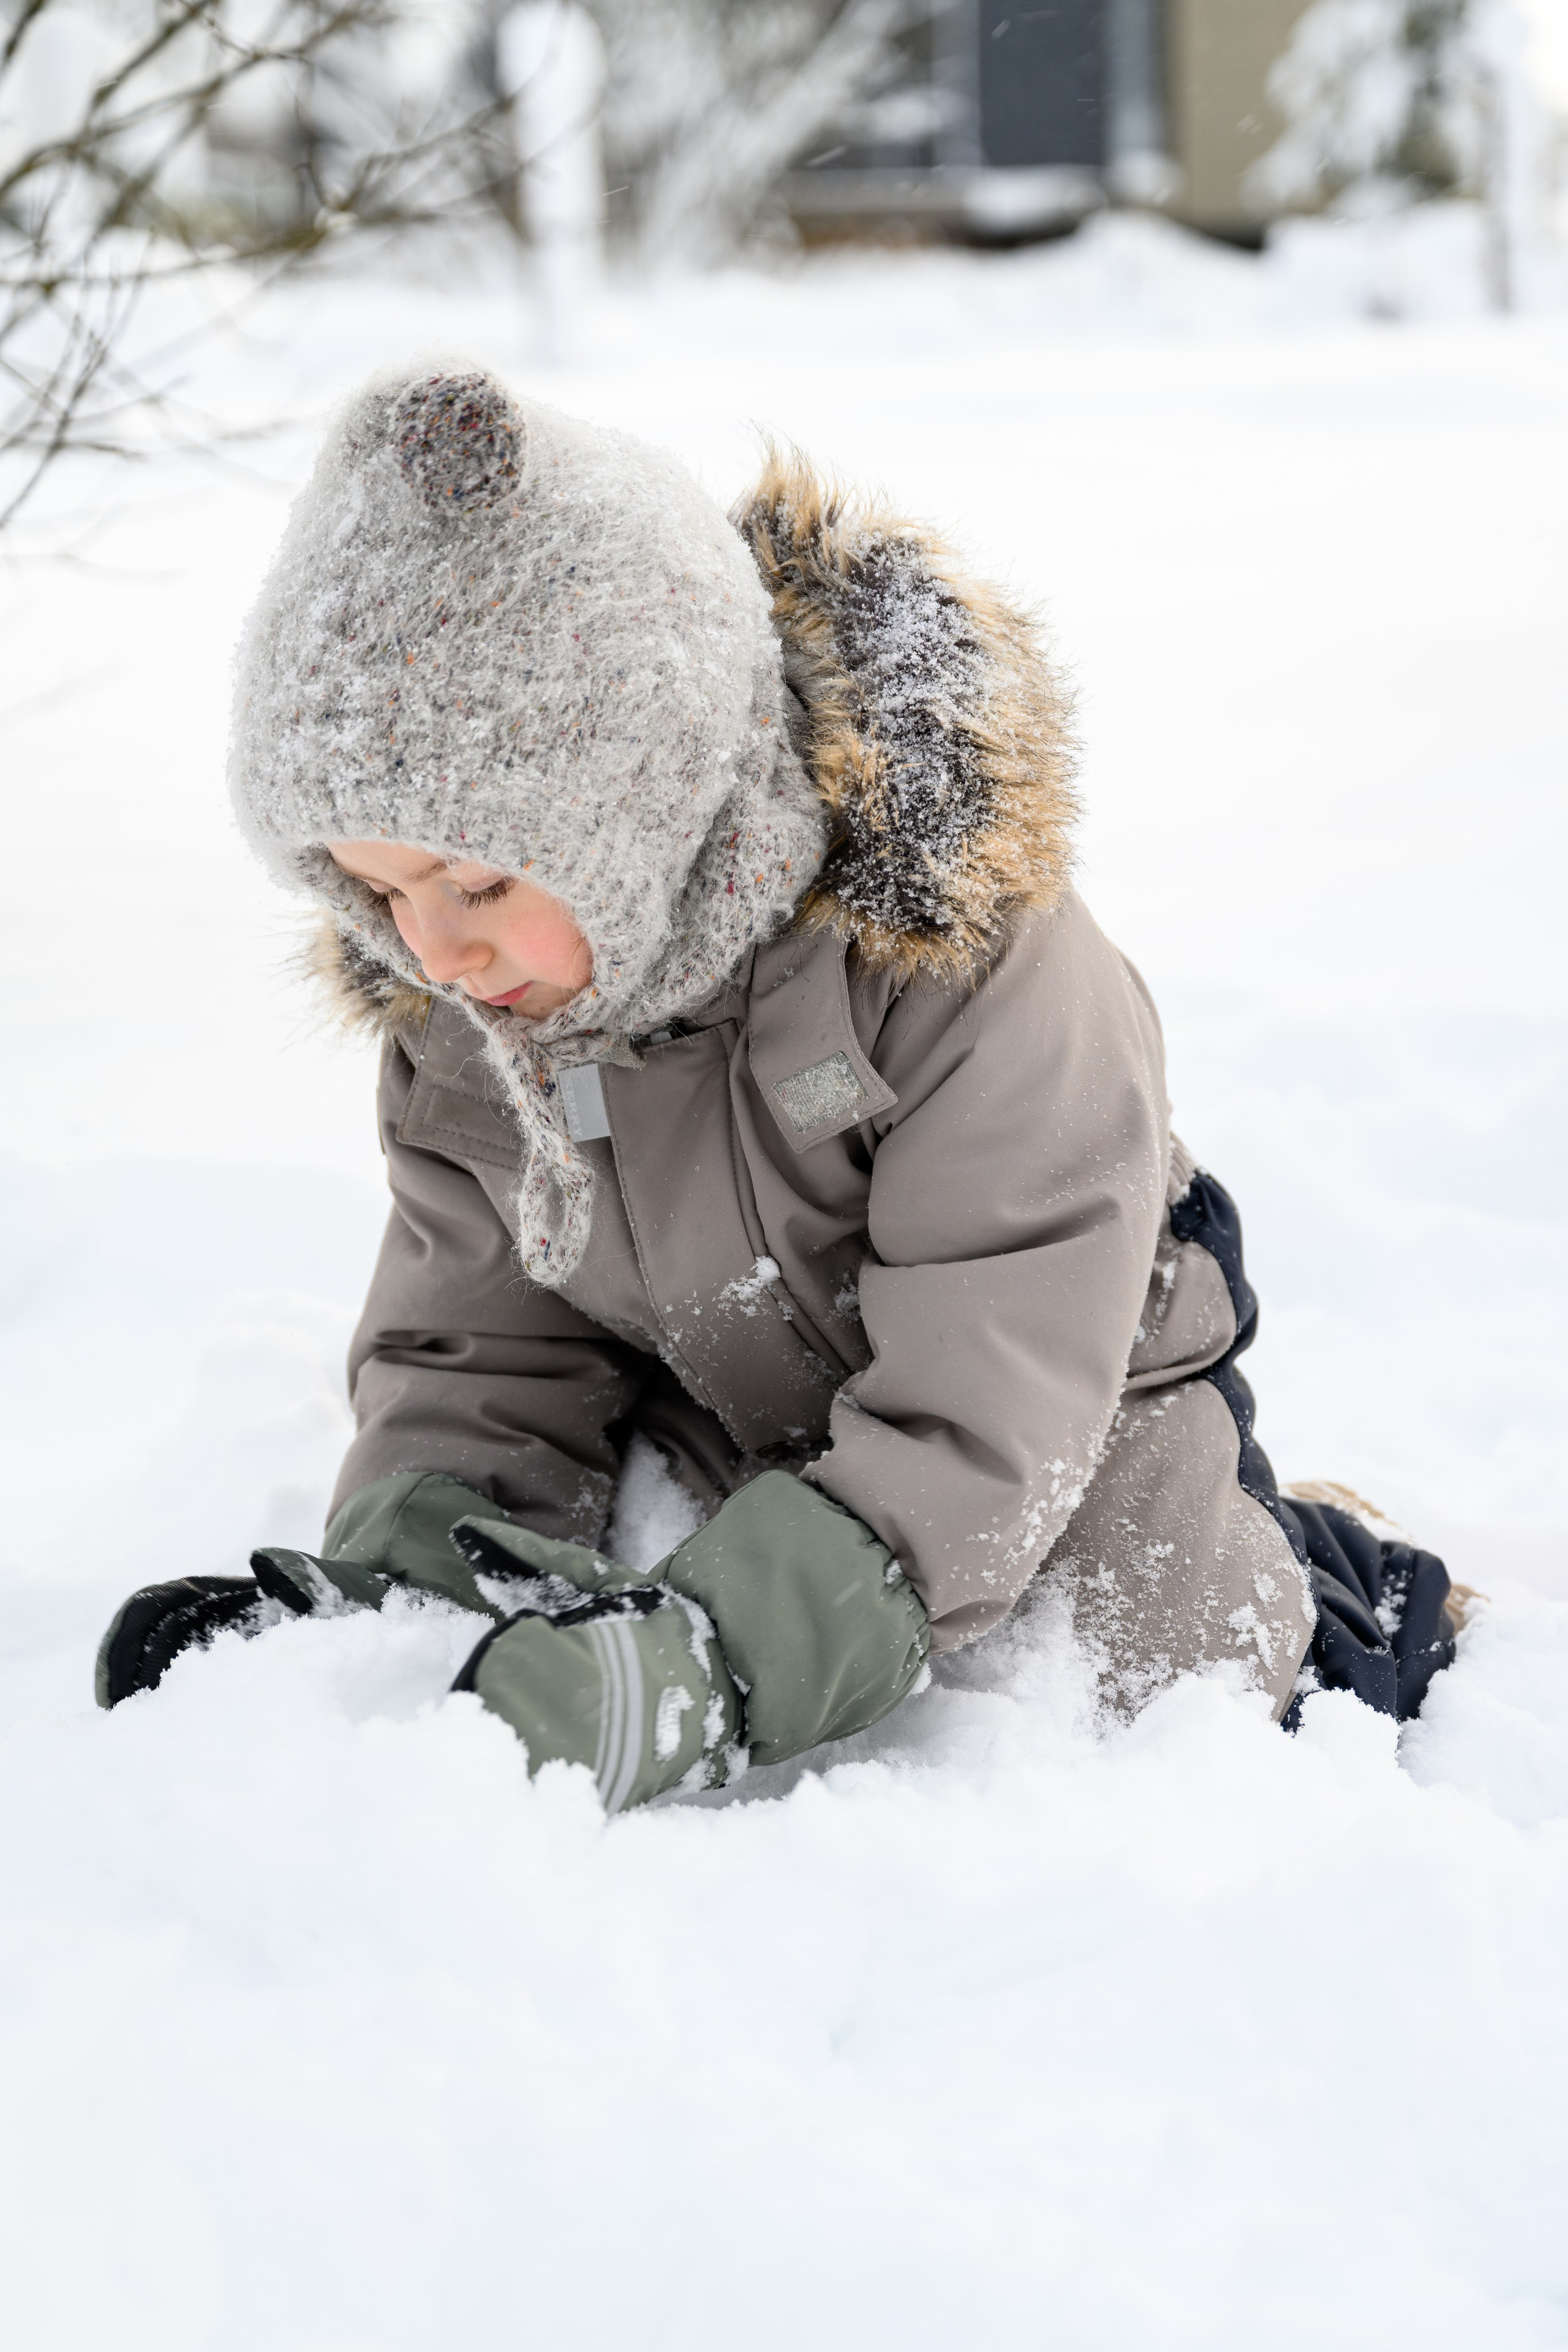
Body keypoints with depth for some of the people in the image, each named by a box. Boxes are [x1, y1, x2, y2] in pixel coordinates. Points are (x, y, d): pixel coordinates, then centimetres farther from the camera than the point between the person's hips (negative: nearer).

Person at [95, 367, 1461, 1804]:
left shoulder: (956, 945, -33)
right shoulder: (448, 1002, -15)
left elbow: (975, 1411, -35)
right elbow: (479, 1349, -7)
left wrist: (704, 1659, -48)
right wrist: (392, 1584, -28)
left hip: (1057, 1454, -5)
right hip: (748, 1476, 5)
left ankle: (1325, 1586, 31)